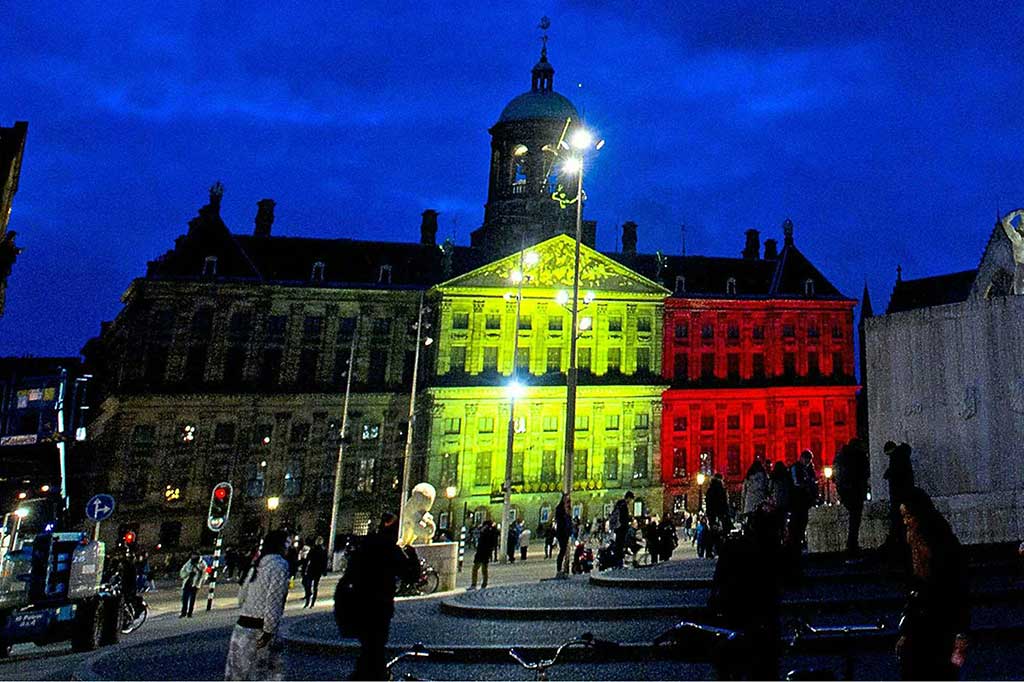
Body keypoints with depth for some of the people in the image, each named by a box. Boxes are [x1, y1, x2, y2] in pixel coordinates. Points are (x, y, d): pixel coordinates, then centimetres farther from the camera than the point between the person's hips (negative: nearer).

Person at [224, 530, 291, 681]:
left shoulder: (258, 563, 14)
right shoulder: (280, 564, -12)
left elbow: (241, 597, 19)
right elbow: (274, 600, -20)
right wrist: (269, 631, -17)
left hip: (242, 626, 8)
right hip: (259, 630, -8)